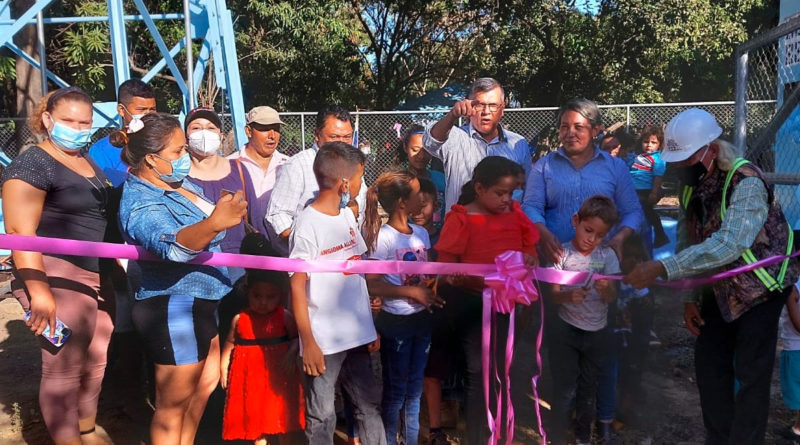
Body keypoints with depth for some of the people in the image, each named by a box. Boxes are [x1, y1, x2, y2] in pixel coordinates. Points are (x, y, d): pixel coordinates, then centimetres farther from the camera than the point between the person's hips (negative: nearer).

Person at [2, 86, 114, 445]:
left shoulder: (90, 164, 16)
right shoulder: (32, 163, -10)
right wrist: (38, 290, -26)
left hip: (98, 277, 9)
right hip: (59, 278, -8)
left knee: (95, 363, 15)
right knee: (64, 368, -3)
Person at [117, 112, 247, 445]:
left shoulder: (175, 181, 4)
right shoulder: (142, 205, -25)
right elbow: (173, 245, -46)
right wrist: (214, 223, -62)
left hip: (200, 304, 10)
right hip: (174, 312, -10)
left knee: (205, 384, 23)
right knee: (173, 405, 6)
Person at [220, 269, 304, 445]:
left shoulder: (285, 317, -7)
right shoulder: (240, 319, -2)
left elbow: (296, 338, -3)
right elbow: (230, 343, 8)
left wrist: (291, 354, -20)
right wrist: (223, 367, 9)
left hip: (278, 374, -1)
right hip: (250, 374, 1)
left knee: (283, 414, 9)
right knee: (255, 414, 12)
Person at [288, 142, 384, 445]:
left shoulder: (347, 215, 6)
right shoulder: (308, 224, -14)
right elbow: (297, 287, -13)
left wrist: (369, 322, 13)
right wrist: (308, 342, -13)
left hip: (356, 334, 7)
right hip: (323, 341, -6)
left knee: (369, 405, 17)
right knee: (322, 417, 9)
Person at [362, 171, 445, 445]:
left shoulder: (421, 233, 3)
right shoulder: (383, 237, -16)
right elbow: (372, 284, -19)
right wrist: (412, 292, -20)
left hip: (421, 319, 6)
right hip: (395, 322, -6)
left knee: (415, 388, 18)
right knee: (395, 390, 10)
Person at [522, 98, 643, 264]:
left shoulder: (616, 167, 12)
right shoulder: (544, 166, 10)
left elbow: (632, 211, 11)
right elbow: (531, 206, 2)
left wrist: (620, 237, -9)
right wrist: (544, 234, -18)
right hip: (556, 256, 0)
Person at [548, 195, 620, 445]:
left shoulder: (607, 256, -5)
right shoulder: (562, 254, -11)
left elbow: (612, 297, -9)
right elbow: (554, 296, -13)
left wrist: (605, 289, -32)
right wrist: (569, 296, -35)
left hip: (597, 333, 3)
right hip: (566, 331, -3)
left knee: (588, 389, 18)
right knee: (565, 389, 2)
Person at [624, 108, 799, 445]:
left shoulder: (748, 183, -27)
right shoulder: (691, 185, -5)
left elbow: (728, 245, -41)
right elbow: (686, 242, 1)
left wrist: (662, 269, -46)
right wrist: (689, 298, -1)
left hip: (760, 287, -6)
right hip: (719, 288, 7)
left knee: (751, 374, -3)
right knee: (708, 363, 10)